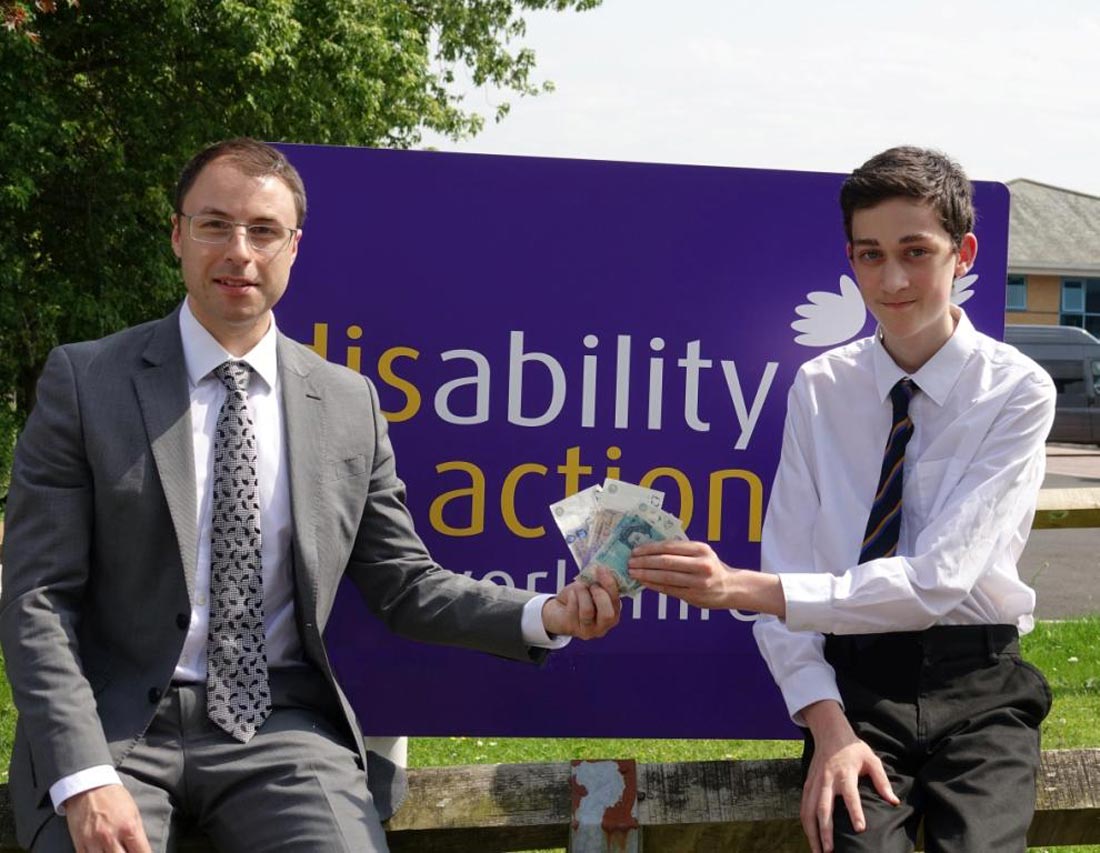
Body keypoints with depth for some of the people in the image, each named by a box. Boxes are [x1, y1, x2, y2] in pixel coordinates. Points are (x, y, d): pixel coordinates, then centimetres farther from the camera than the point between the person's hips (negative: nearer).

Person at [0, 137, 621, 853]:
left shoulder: (349, 404, 9)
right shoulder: (85, 381, 0)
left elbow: (404, 585, 13)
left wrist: (545, 617, -6)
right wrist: (84, 778, -17)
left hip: (280, 723, 2)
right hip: (117, 722, -1)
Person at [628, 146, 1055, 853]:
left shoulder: (1018, 391, -5)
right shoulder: (819, 389, 3)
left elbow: (936, 580, -16)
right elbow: (789, 570, 0)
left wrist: (749, 590, -24)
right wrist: (827, 724, -16)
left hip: (977, 689, -1)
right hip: (855, 681, 1)